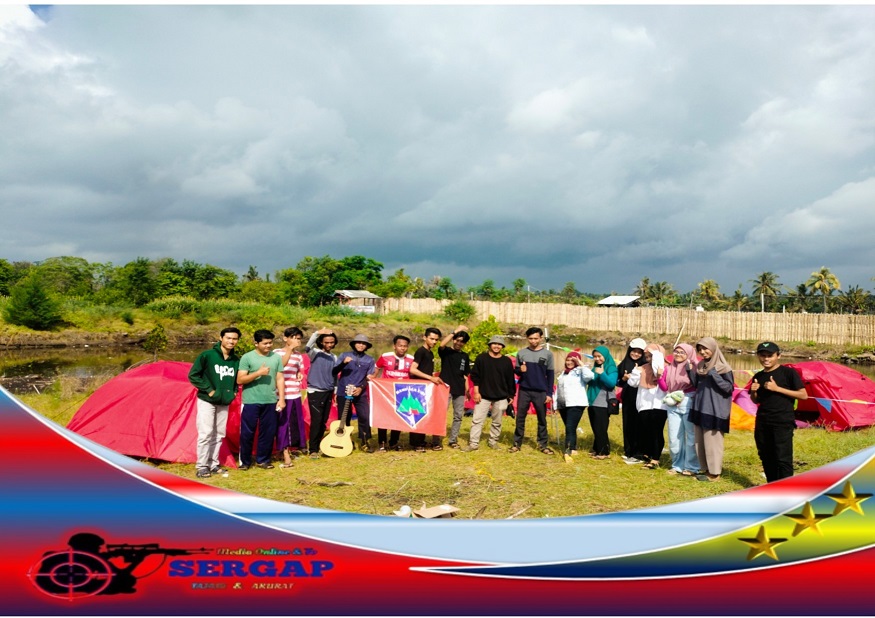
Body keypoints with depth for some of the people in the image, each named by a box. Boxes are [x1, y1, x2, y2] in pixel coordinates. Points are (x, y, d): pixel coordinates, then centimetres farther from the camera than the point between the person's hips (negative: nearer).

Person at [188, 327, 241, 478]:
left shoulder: (236, 360, 3)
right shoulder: (207, 355, -12)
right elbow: (193, 375, -10)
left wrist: (234, 391, 3)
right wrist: (208, 390, -13)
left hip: (224, 403, 5)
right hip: (207, 401, -5)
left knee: (219, 435, 10)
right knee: (205, 434, -6)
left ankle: (213, 464, 20)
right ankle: (202, 466, 3)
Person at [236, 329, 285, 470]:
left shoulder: (276, 358, 6)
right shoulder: (247, 357, -6)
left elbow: (280, 379, 8)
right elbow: (240, 380, -10)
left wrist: (282, 398, 2)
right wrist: (258, 373, -20)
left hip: (270, 401, 3)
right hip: (251, 402, -3)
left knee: (268, 432, 9)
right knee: (247, 433, 3)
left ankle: (263, 460, 22)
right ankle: (245, 461, 17)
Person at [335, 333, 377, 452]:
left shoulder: (370, 360, 7)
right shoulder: (344, 355, 3)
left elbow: (369, 377, 4)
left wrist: (361, 388, -12)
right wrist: (343, 363, -21)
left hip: (360, 393, 1)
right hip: (343, 392, -1)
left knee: (365, 417, -6)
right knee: (344, 418, 5)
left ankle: (363, 442, 8)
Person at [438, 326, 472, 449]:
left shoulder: (465, 356, 13)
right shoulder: (446, 351, -1)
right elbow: (442, 344, -25)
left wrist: (467, 388, 8)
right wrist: (456, 331, -24)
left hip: (459, 390, 5)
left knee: (458, 416, 7)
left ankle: (453, 440, 18)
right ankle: (437, 440, 0)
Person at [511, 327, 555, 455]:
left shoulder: (548, 354, 0)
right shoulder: (521, 353, 3)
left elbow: (550, 375, 2)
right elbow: (516, 371, 10)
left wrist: (549, 393, -3)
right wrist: (520, 370, -14)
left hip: (541, 392, -1)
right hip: (524, 391, 1)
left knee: (542, 419, 6)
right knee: (520, 417, 3)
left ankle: (542, 444, 15)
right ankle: (517, 443, 12)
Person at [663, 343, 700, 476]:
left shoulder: (694, 367, -3)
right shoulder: (669, 368, 11)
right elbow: (665, 387, 8)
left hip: (689, 404, -5)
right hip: (672, 405, 5)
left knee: (691, 436, 0)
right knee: (674, 438, 7)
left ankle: (691, 467, 10)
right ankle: (677, 465, 19)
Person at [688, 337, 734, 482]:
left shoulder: (722, 367, -10)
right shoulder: (700, 366, 9)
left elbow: (729, 388, -12)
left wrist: (714, 374, -22)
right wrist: (689, 370, 0)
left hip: (714, 411, -7)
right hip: (700, 408, 7)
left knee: (712, 442, -2)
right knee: (700, 442, 12)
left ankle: (714, 473, 9)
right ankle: (707, 469, 23)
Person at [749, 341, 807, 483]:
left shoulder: (788, 372, -7)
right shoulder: (758, 376, 9)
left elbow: (803, 395, -10)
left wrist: (777, 388, -17)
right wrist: (753, 392, -5)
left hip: (783, 422, -6)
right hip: (762, 422, 6)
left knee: (783, 459, -8)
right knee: (766, 458, 12)